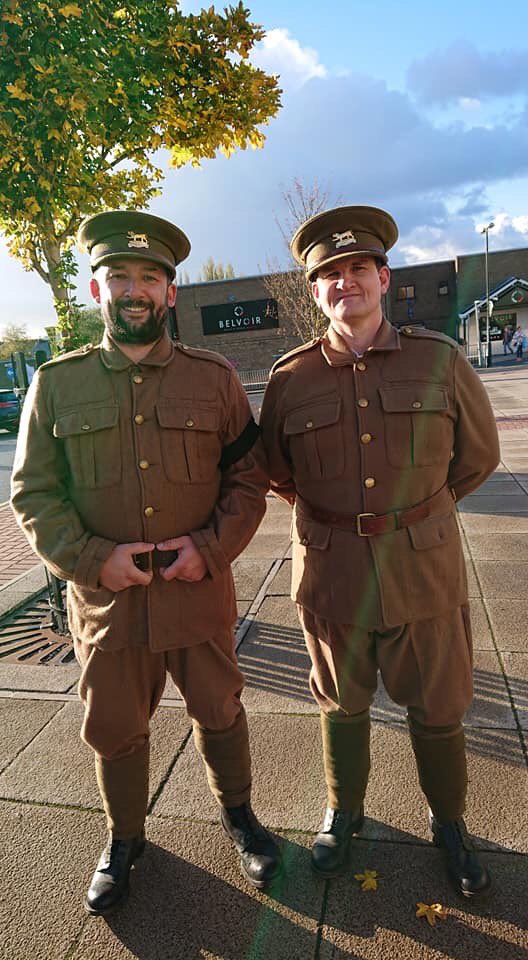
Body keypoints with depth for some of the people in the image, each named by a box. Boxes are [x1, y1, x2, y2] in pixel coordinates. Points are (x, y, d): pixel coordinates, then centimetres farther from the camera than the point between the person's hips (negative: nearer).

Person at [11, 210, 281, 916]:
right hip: (105, 598, 1)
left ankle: (237, 814, 48)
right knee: (115, 731, 18)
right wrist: (92, 559, -15)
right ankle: (124, 840, 47)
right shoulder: (56, 384, -1)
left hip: (199, 591, 0)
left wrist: (212, 546, -14)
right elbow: (32, 494, -1)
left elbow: (248, 476, 1)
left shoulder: (214, 377, -1)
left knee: (219, 712, 19)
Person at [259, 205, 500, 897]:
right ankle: (344, 812, 46)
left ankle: (448, 822, 45)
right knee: (342, 703, 19)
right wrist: (333, 515, 9)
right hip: (330, 573, 0)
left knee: (437, 708, 16)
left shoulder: (440, 360, -3)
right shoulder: (291, 378, -3)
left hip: (425, 570, 0)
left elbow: (478, 455, 9)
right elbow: (276, 473, 11)